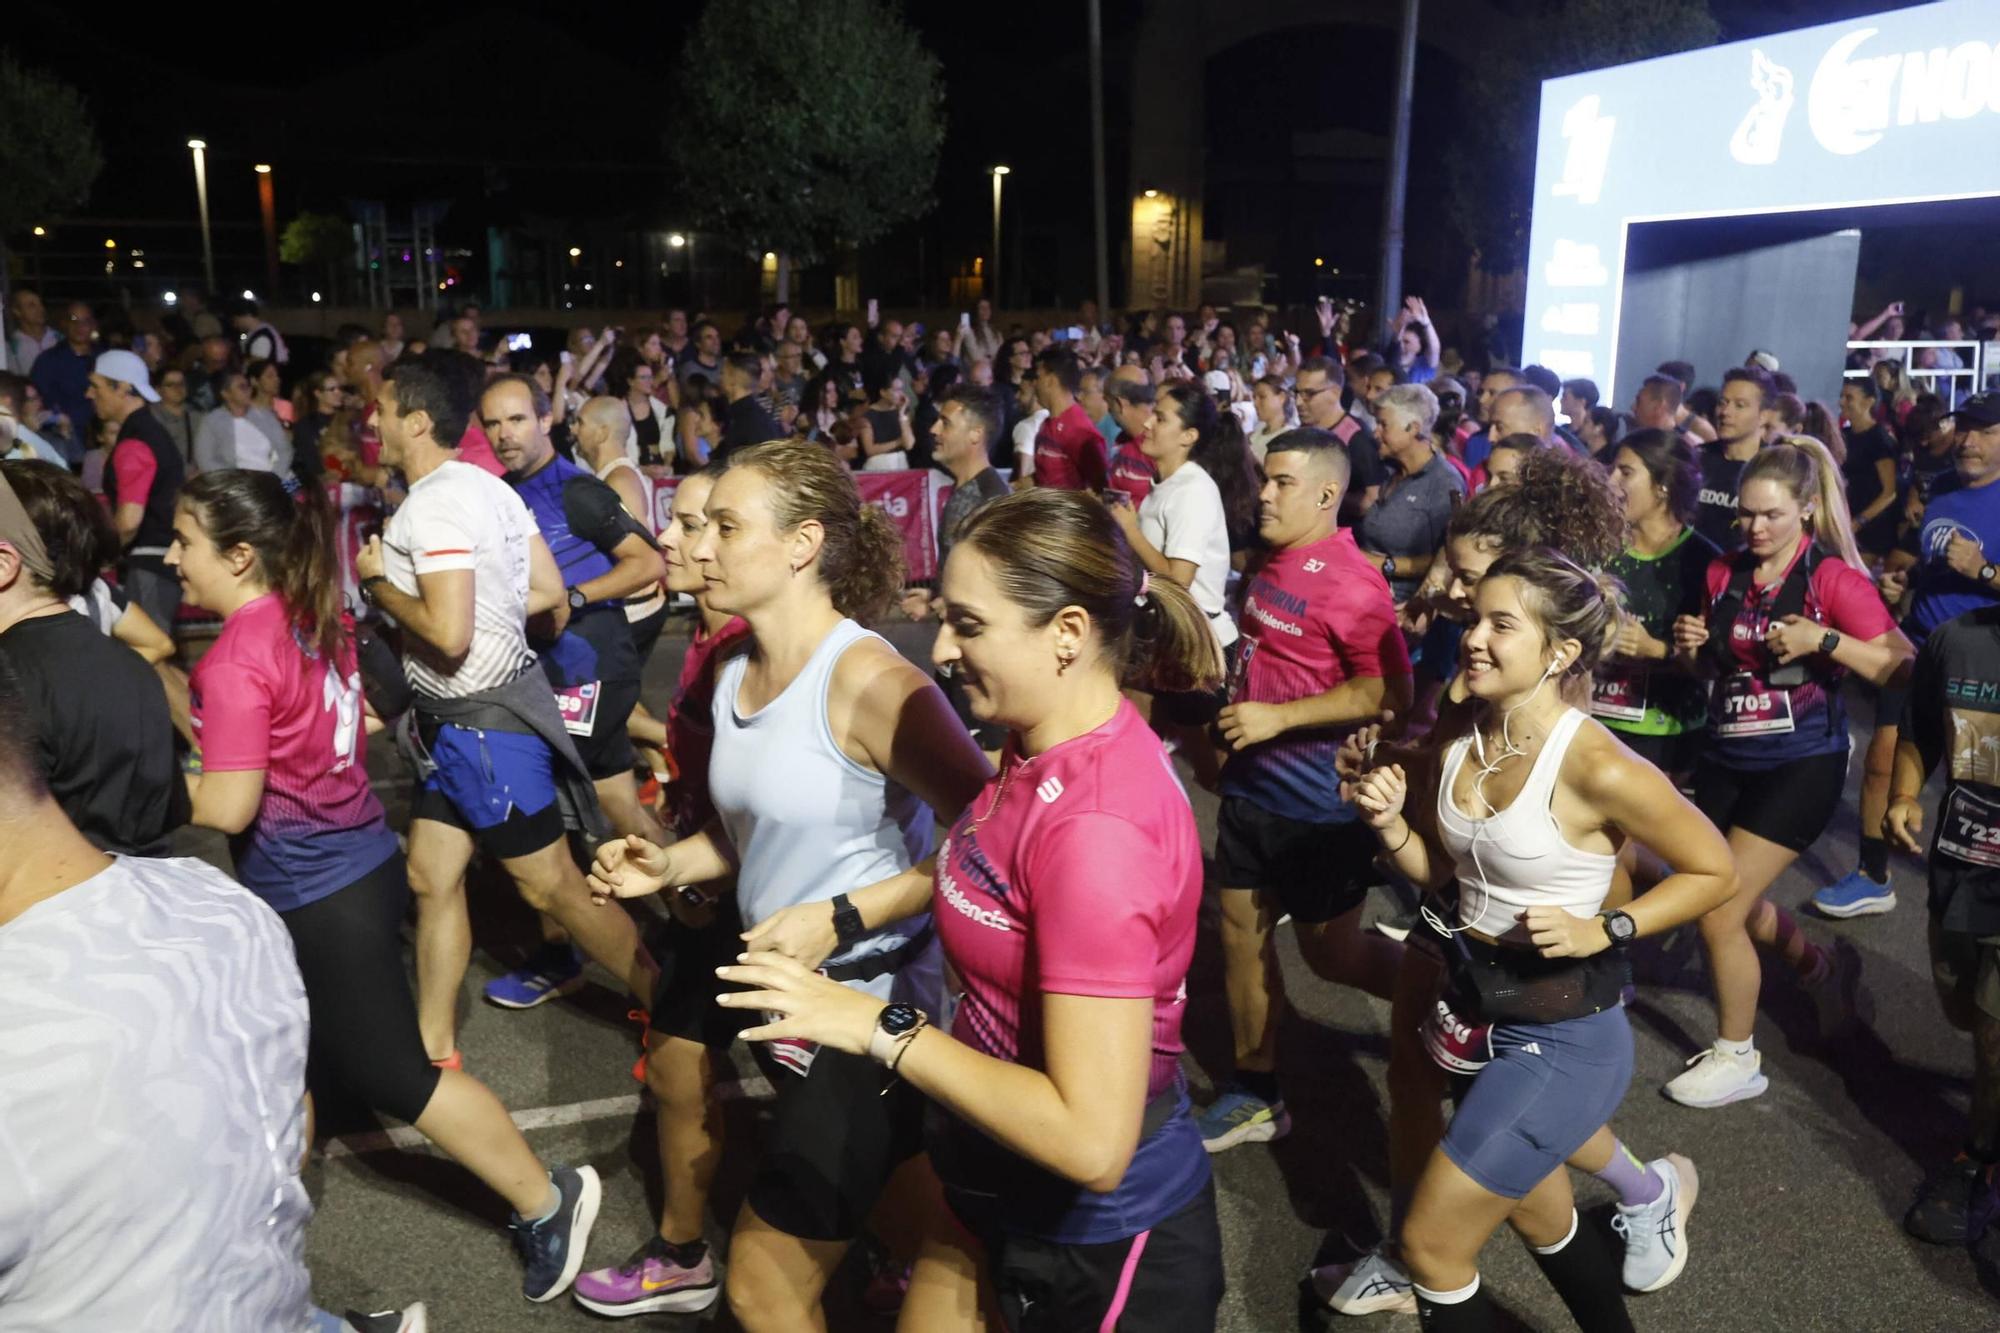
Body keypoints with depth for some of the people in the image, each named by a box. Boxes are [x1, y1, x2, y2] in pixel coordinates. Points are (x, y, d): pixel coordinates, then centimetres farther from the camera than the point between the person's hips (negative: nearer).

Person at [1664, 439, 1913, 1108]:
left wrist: (1823, 639, -27)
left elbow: (1901, 667, -17)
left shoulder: (1834, 578, -12)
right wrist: (1691, 647, -3)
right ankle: (1823, 967, 49)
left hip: (1799, 765, -6)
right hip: (1724, 758, 6)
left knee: (1718, 911, -8)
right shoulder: (1726, 574, 3)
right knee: (1738, 903, 17)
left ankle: (1736, 1058, 14)